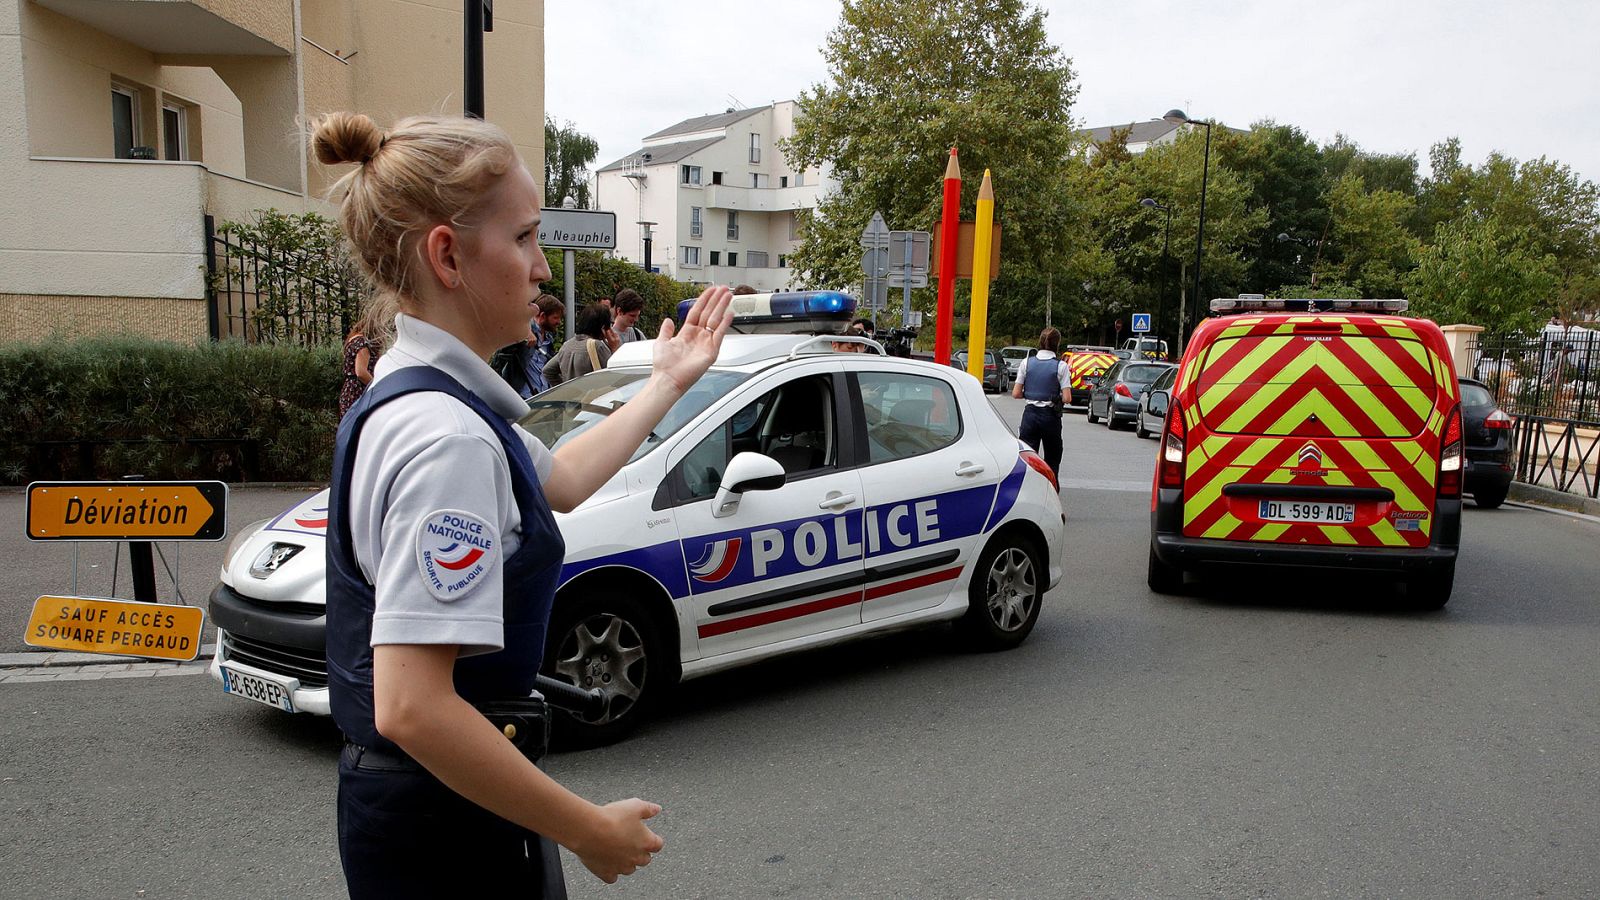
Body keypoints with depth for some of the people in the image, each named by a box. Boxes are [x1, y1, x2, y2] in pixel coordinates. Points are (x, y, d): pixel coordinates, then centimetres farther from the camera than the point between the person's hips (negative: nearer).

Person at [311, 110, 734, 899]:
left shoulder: (412, 395, 6)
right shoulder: (445, 435, -26)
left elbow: (560, 478, 22)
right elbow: (410, 708, -30)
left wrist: (667, 383, 29)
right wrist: (590, 831, -21)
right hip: (446, 831, -10)